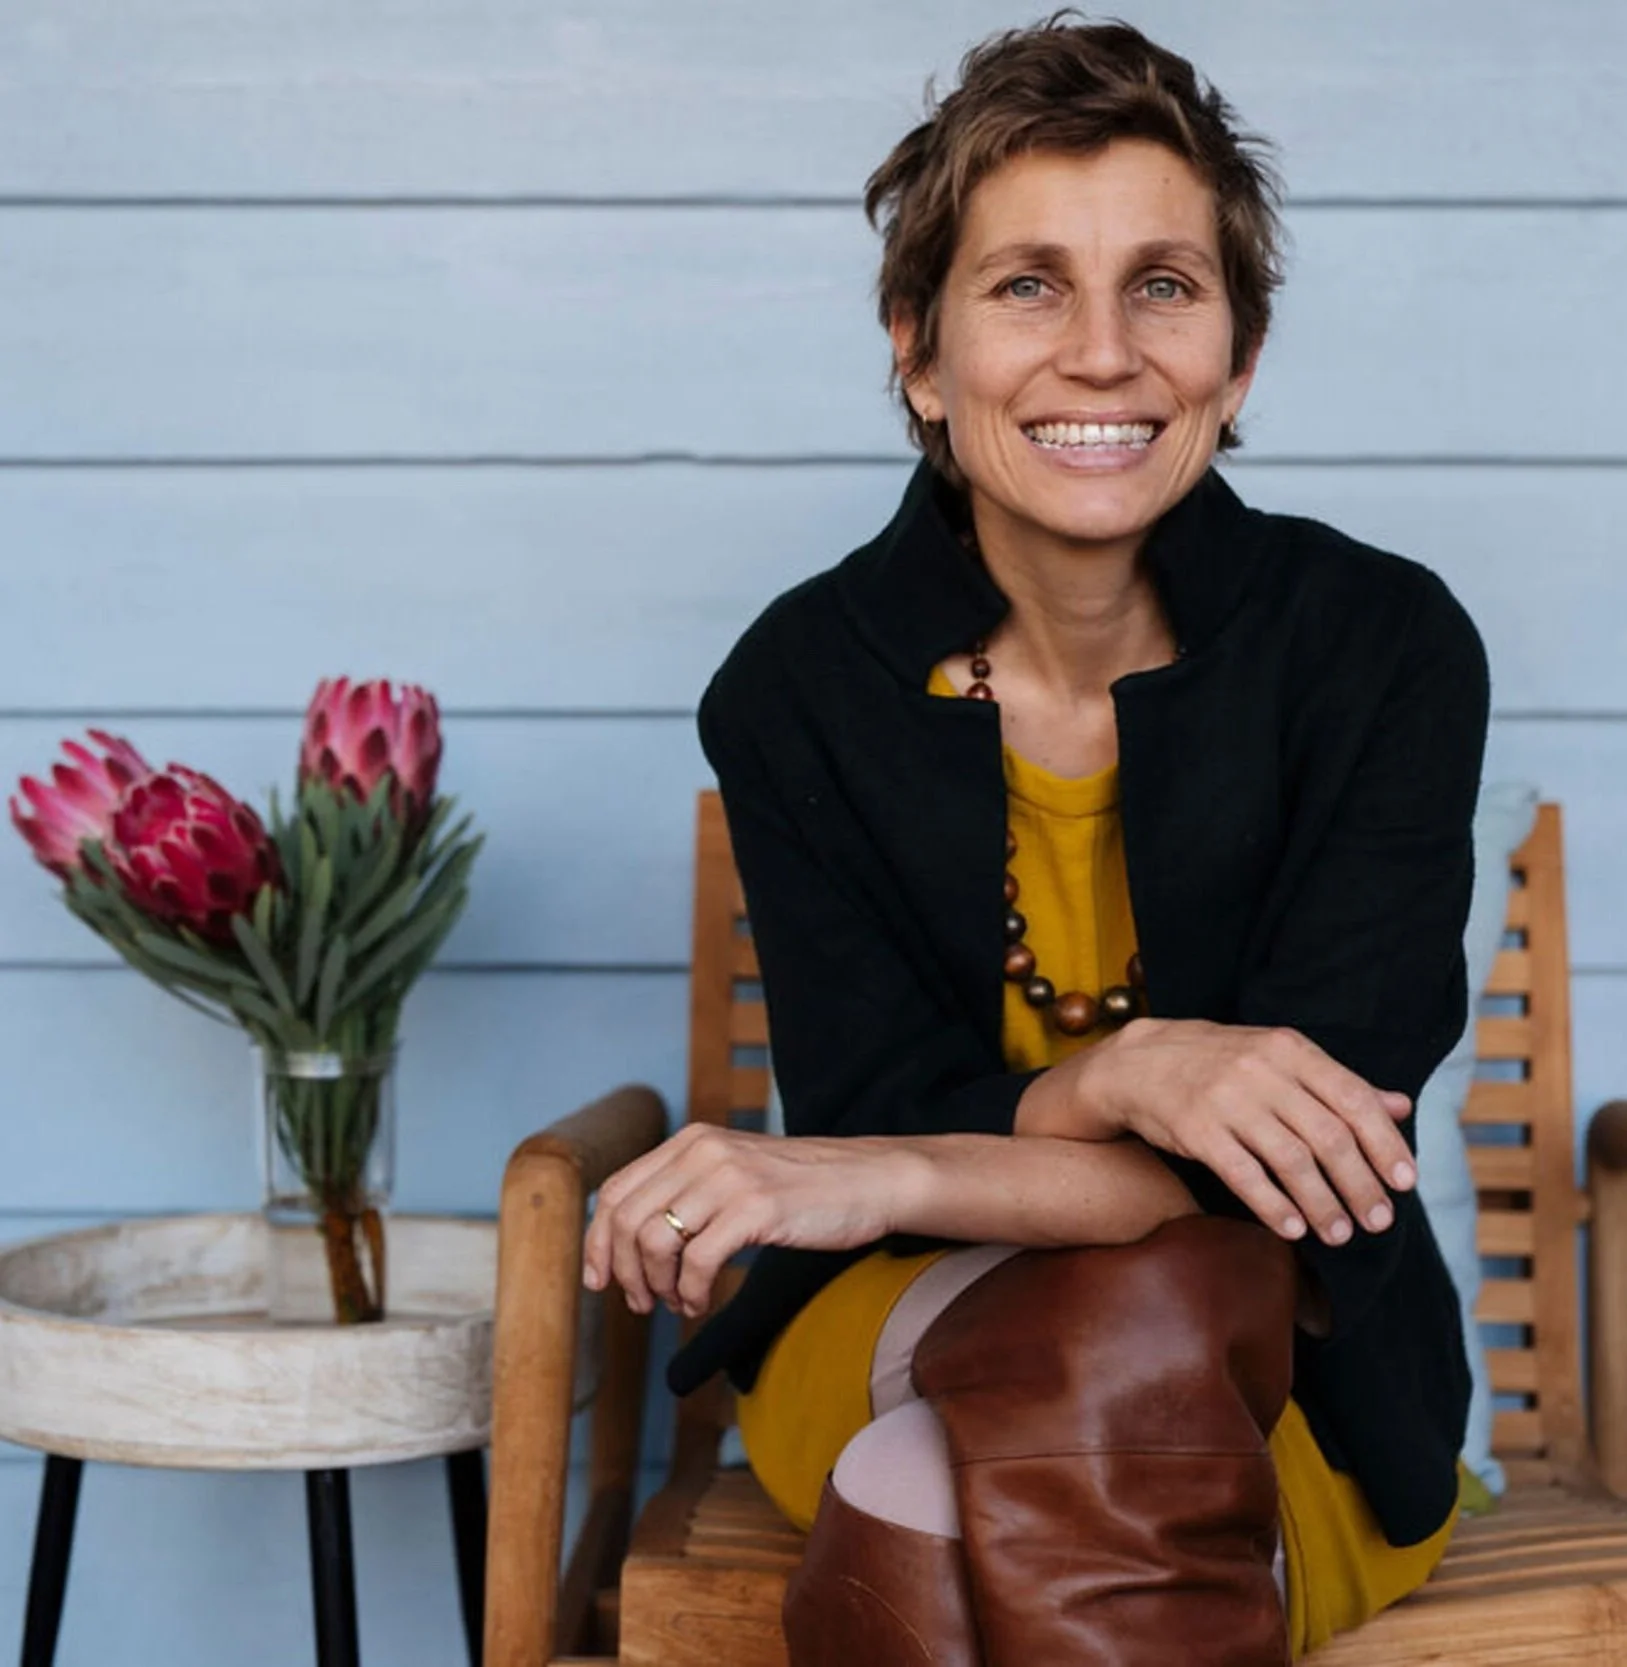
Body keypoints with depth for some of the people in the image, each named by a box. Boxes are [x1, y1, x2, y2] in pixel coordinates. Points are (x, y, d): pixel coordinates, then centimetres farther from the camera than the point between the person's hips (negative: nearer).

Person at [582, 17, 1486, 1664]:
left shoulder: (1385, 646, -10)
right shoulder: (799, 683, -6)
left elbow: (1311, 1130, -15)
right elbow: (869, 1114, -10)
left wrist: (901, 1179, -25)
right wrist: (1121, 1082, -30)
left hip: (1301, 1384, -1)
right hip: (890, 1336, 2)